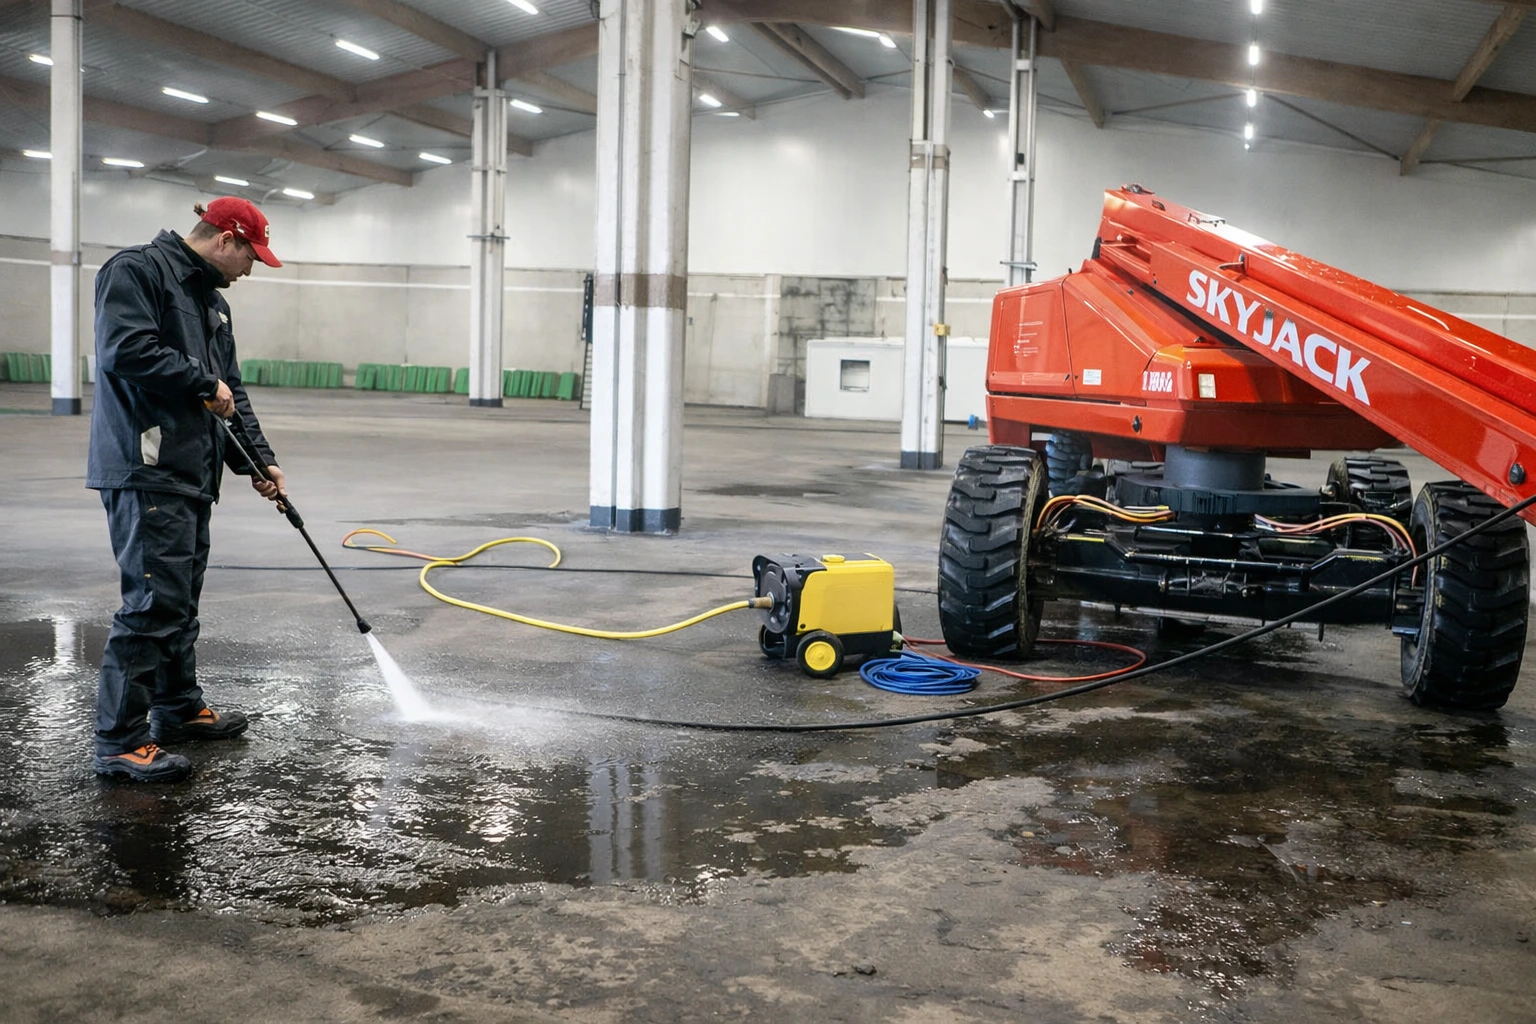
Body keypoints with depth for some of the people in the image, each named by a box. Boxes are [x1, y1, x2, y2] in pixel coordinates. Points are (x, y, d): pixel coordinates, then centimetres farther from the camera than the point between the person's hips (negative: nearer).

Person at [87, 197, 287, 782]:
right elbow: (125, 349, -21)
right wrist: (203, 382, -11)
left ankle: (178, 710, 30)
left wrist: (260, 462, 16)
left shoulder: (212, 300, 22)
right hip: (145, 471, -10)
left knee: (182, 598, 17)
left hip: (192, 473, 10)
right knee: (153, 601, -11)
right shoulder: (136, 270, -6)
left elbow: (230, 391, 24)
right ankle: (119, 741, -6)